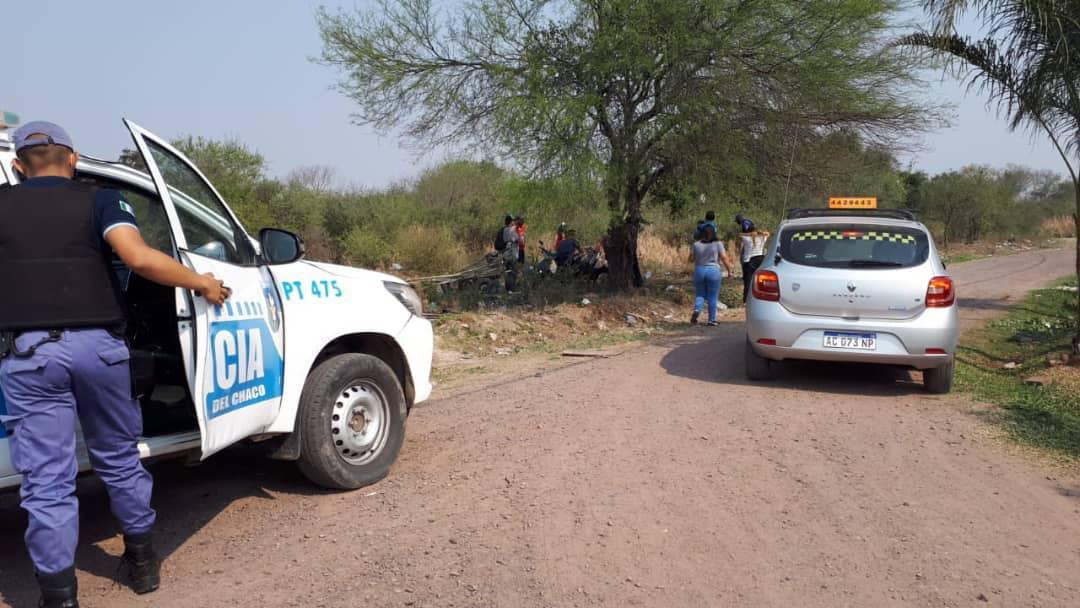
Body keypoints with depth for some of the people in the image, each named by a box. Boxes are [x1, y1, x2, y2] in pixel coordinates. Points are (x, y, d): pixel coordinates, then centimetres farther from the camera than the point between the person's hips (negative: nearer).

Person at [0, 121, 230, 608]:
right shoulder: (100, 201, 4)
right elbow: (138, 258, -14)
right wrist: (200, 282, -3)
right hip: (96, 345, 0)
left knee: (46, 480, 5)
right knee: (118, 459, 18)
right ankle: (141, 560, 31)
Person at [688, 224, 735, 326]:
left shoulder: (696, 244, 2)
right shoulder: (718, 244, -4)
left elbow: (691, 259, 5)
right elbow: (725, 258, -6)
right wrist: (729, 270, 4)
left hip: (699, 271, 2)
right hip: (713, 271, -2)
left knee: (700, 294, 14)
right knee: (712, 297, 5)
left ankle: (697, 310, -12)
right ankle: (712, 319, 7)